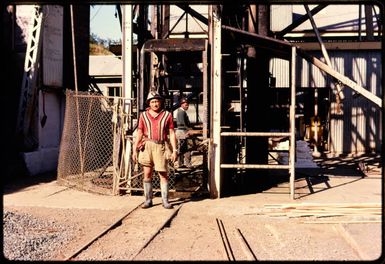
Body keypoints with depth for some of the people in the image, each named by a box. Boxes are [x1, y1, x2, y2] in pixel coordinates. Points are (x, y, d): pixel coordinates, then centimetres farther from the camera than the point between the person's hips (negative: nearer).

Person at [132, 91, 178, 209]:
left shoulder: (167, 115, 6)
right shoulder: (144, 115, 9)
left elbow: (172, 133, 6)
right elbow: (139, 133, 11)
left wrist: (174, 150, -1)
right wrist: (134, 150, 6)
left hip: (160, 146, -1)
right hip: (146, 146, 1)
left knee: (163, 174, -1)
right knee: (147, 174, 2)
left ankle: (165, 201, 8)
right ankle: (148, 200, 11)